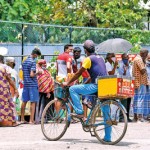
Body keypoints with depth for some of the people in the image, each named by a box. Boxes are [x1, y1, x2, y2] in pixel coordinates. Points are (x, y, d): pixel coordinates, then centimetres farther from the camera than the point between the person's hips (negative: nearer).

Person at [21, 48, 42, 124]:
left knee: (24, 101, 12)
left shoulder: (24, 62, 11)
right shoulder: (33, 61, -13)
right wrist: (37, 73, -2)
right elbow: (32, 75, -19)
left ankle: (22, 119, 17)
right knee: (33, 102, -2)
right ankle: (31, 120, -4)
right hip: (32, 84, -7)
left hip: (25, 84, 7)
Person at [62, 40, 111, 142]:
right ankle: (107, 137, 12)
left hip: (96, 86, -8)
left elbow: (78, 73, -1)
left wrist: (68, 83, 8)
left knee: (73, 89, -1)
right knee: (106, 113, 10)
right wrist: (84, 84, 34)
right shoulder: (100, 58, 22)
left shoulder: (89, 59, -2)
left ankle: (79, 112, -4)